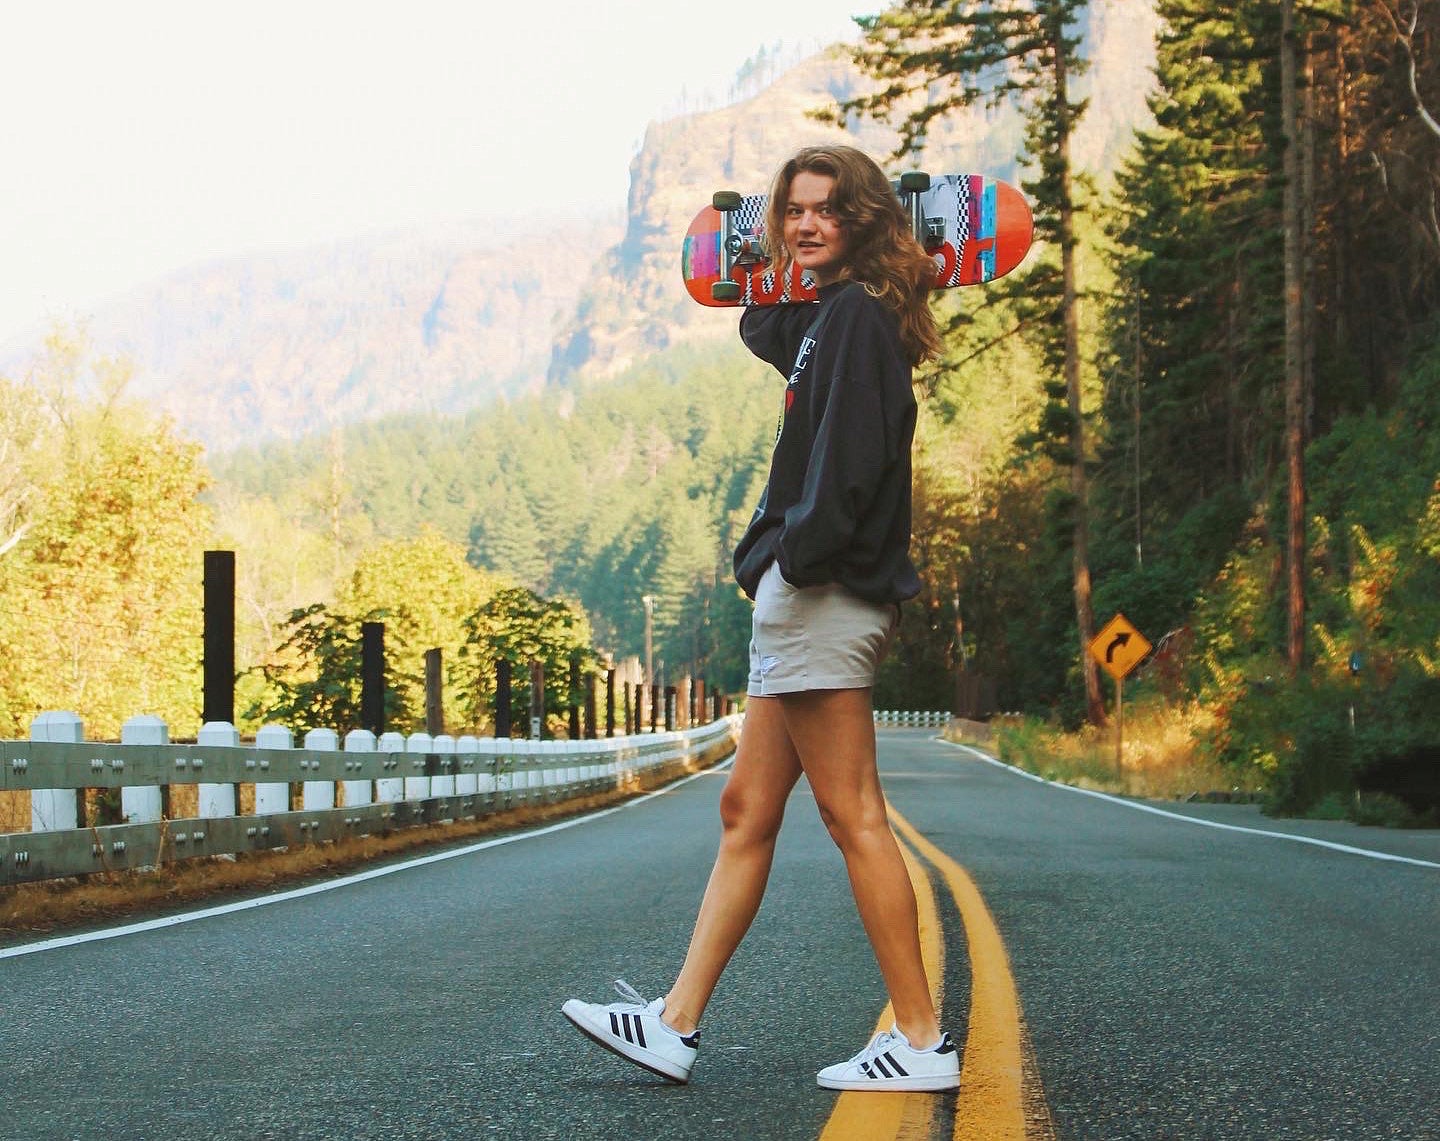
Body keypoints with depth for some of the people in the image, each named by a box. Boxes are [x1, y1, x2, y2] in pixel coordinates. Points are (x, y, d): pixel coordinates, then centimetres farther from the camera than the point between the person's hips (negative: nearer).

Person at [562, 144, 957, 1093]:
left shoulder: (856, 313, -9)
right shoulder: (824, 319, 20)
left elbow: (849, 456, -21)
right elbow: (764, 330, 43)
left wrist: (801, 555, -20)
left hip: (822, 593, -11)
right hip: (804, 599, 11)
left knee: (852, 815, -8)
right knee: (747, 810, 10)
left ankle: (923, 1041, -3)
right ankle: (677, 1024, 14)